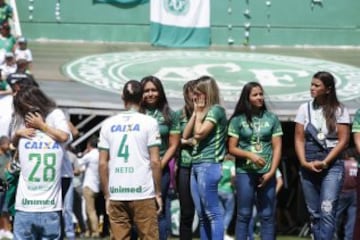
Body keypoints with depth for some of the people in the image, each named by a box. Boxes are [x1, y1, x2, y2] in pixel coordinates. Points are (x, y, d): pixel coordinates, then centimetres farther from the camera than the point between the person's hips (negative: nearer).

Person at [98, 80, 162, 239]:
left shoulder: (108, 124, 7)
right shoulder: (149, 123, -1)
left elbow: (102, 164, 6)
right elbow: (155, 161, -5)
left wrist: (107, 195, 12)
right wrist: (158, 192, 3)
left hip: (116, 195, 3)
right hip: (143, 193, -3)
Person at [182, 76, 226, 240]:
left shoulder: (216, 110, -7)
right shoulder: (203, 112, 18)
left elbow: (199, 133, -15)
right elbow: (185, 135, 14)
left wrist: (199, 112, -2)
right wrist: (195, 112, 10)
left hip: (208, 165, -9)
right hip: (196, 166, 9)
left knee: (213, 213, -9)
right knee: (202, 215, 8)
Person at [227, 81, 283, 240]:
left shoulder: (271, 118, 6)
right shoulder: (238, 120, 2)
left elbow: (277, 147, 4)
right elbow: (232, 148, 1)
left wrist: (271, 172, -6)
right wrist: (250, 155, -15)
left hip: (266, 173, 1)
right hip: (245, 172, -1)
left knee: (267, 215, 2)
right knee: (244, 215, 0)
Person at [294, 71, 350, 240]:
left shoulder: (339, 110, -1)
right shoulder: (305, 108, 7)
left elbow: (343, 140, -5)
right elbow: (299, 139, 6)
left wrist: (324, 163, -12)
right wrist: (304, 163, -8)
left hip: (332, 164, -4)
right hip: (308, 165, 4)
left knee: (327, 211, -16)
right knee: (314, 213, 6)